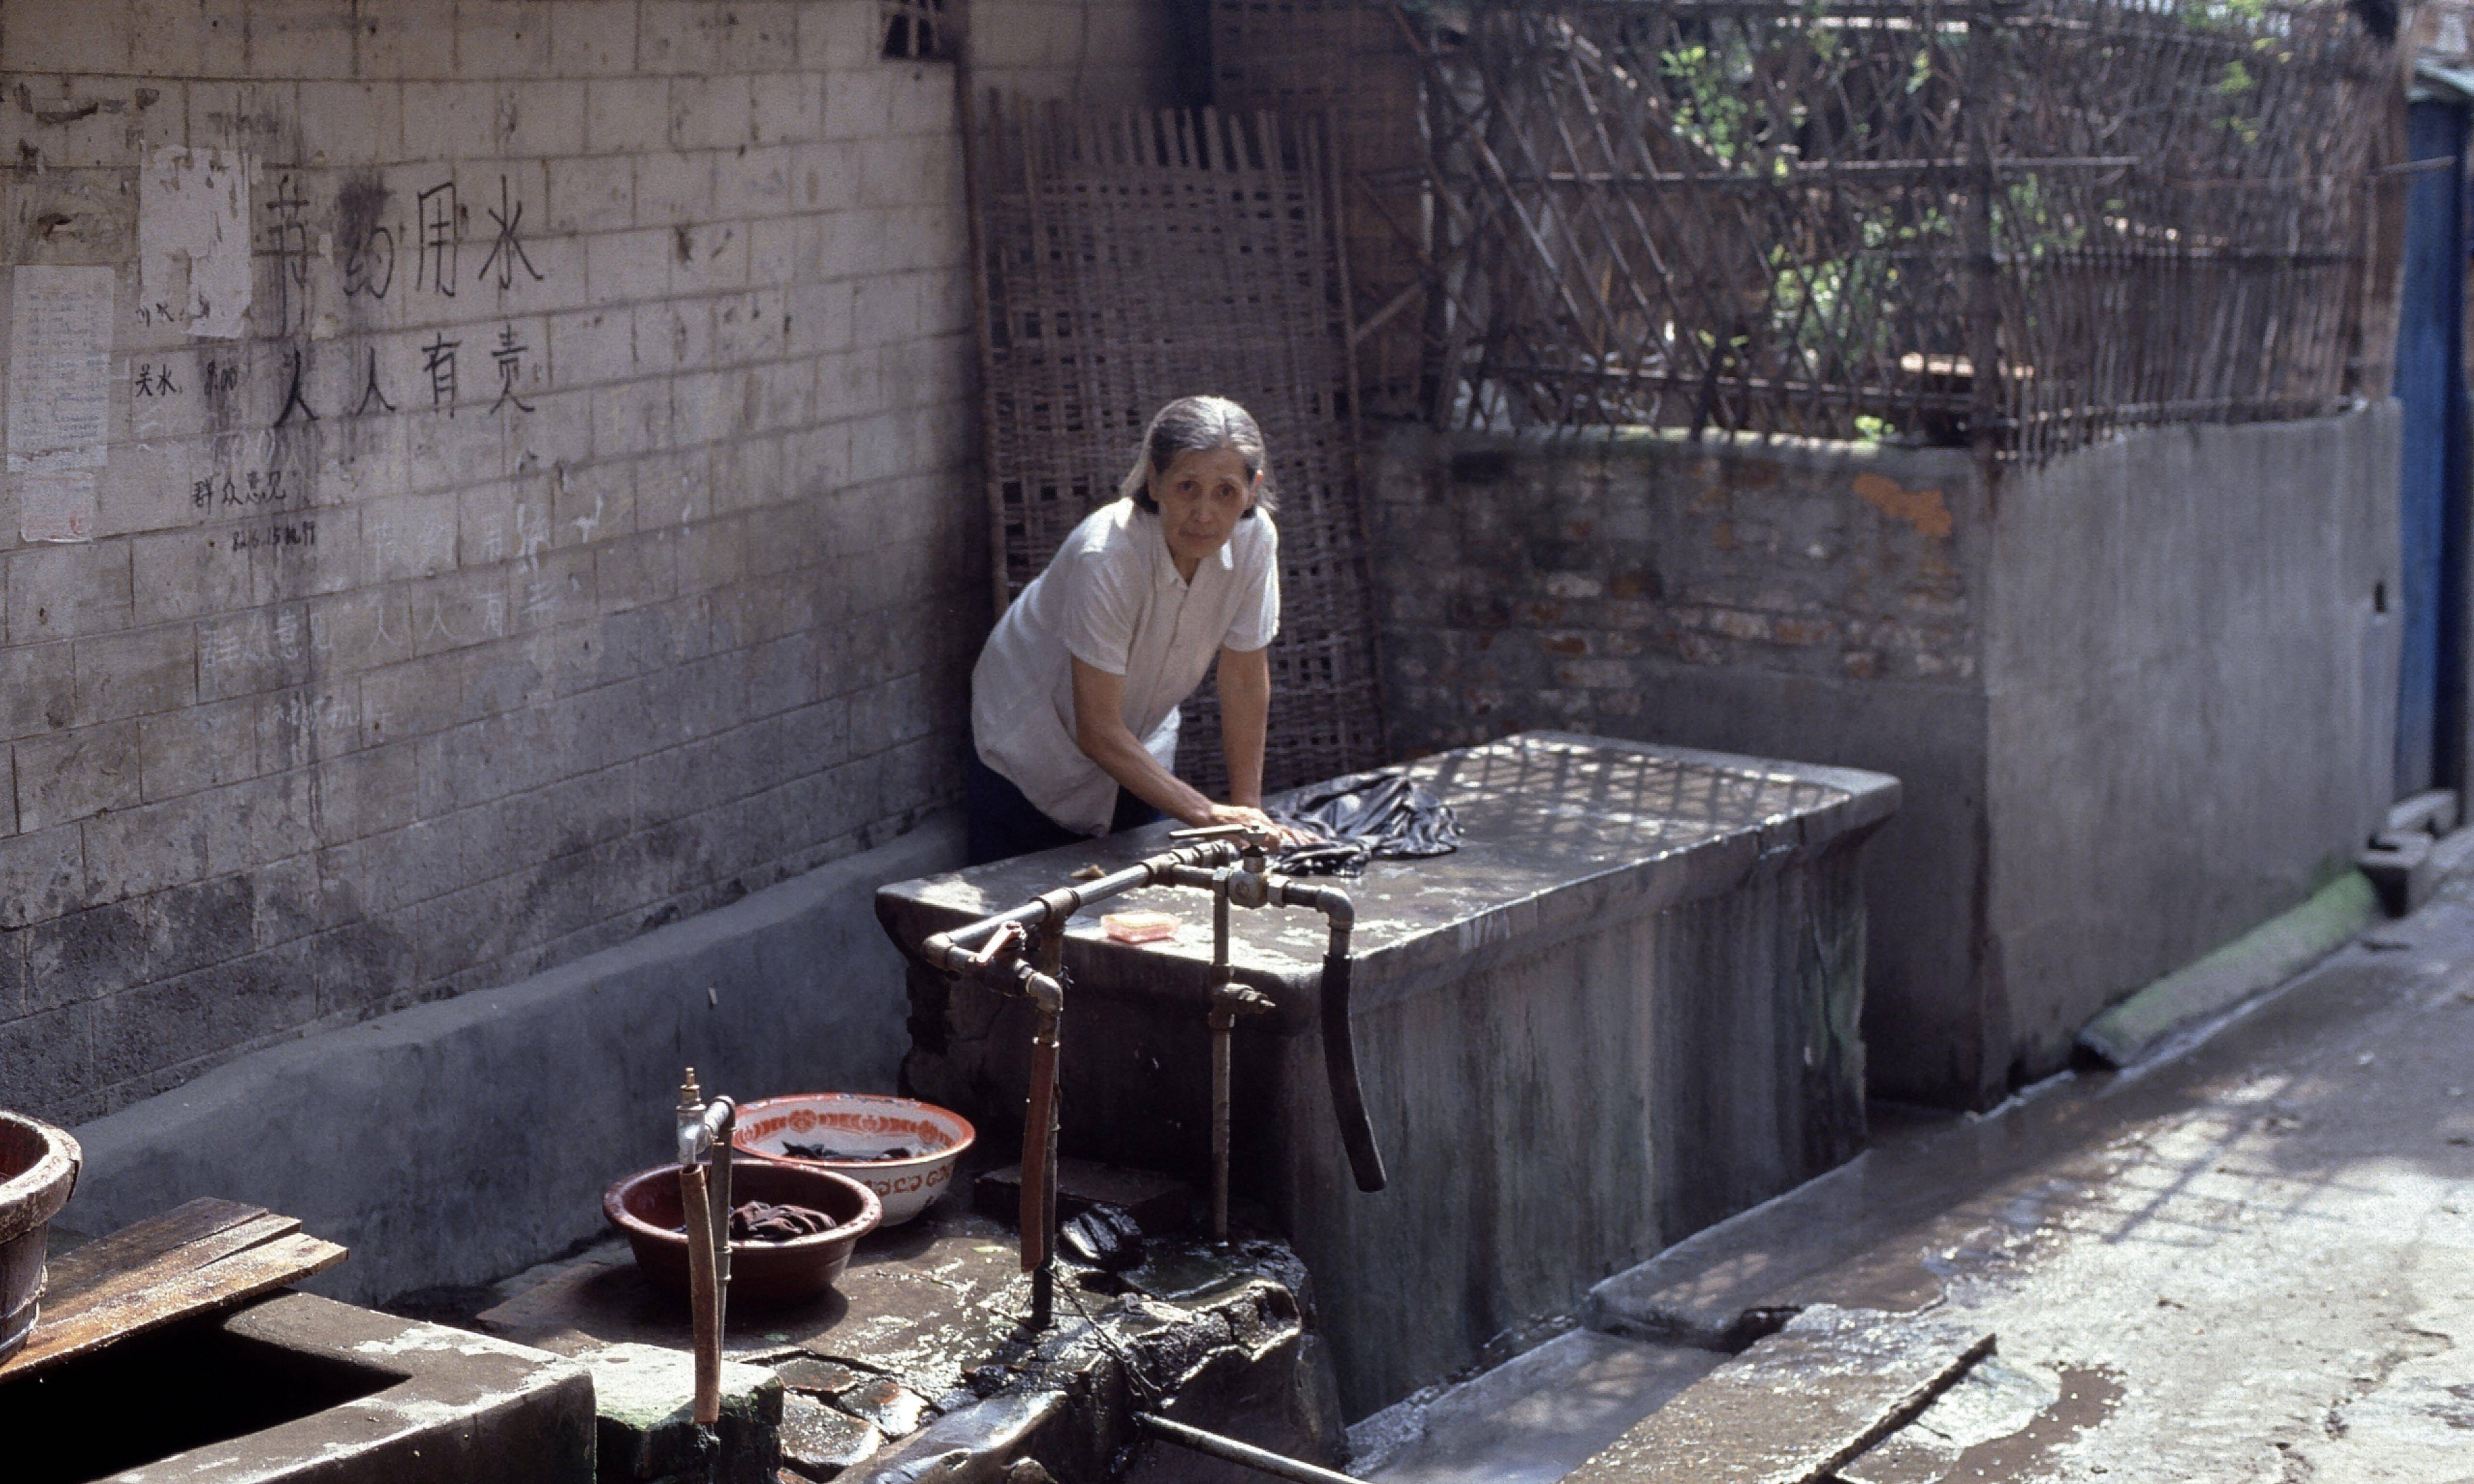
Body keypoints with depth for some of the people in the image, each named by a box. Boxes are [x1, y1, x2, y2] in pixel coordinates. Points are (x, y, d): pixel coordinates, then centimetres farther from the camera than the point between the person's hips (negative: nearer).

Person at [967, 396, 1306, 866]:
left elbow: (1245, 678, -9)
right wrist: (1208, 815, -32)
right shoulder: (1105, 557, -36)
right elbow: (1097, 730, -32)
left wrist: (1247, 809, -11)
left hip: (1141, 743, 5)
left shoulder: (1254, 538, -21)